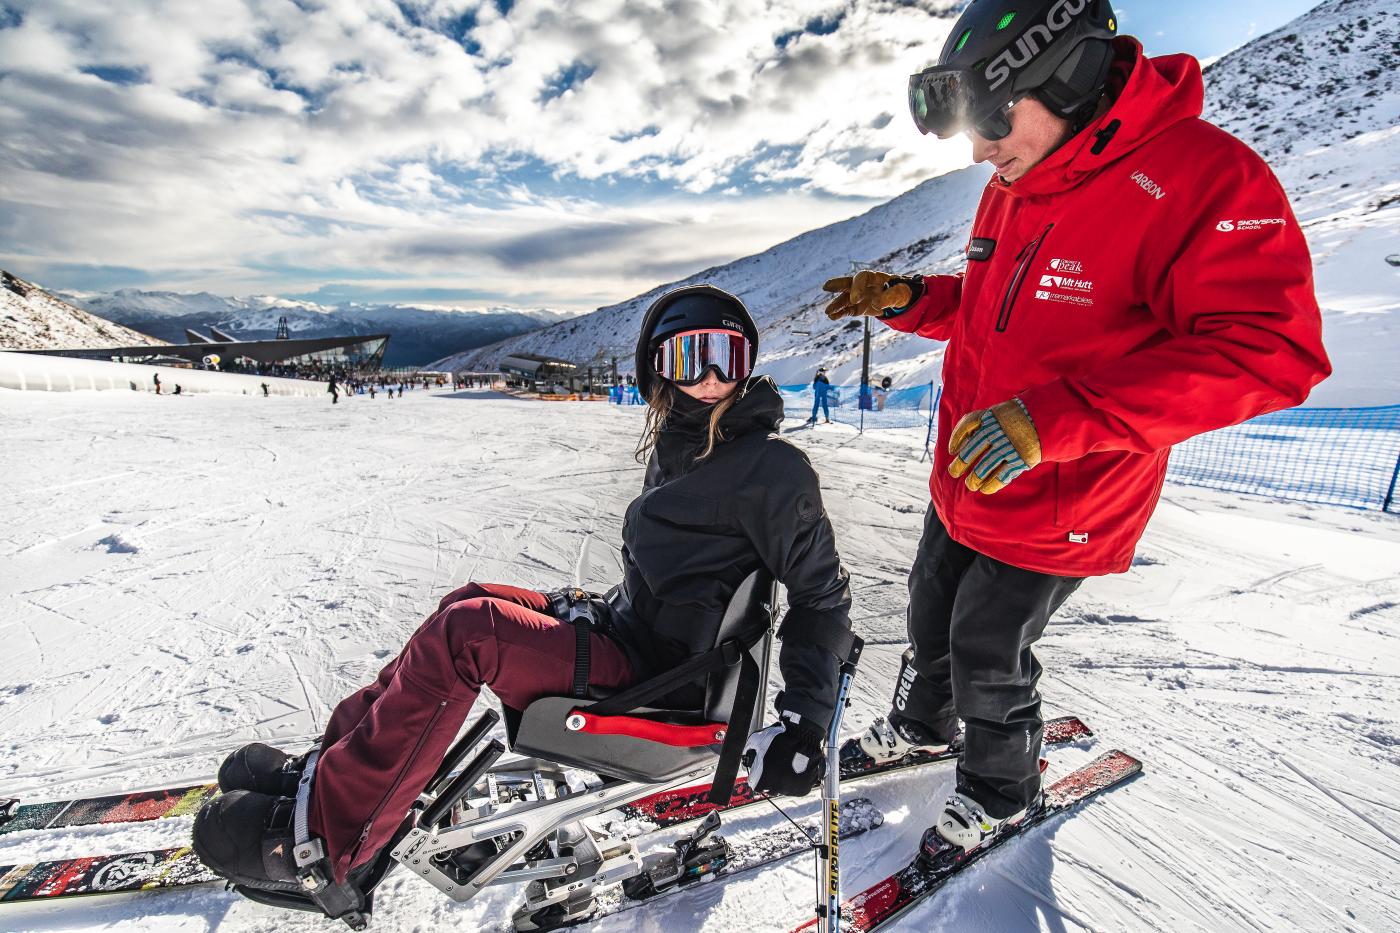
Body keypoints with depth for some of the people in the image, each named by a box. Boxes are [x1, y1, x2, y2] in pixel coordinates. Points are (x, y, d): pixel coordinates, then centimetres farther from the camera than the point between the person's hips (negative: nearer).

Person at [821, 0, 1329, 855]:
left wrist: (1062, 416, -37)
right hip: (965, 482, 8)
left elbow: (1273, 351, -26)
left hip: (1056, 511, -7)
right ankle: (922, 722, 52)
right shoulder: (1016, 184, 5)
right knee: (932, 610, 23)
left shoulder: (1204, 175, -20)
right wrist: (905, 300, -2)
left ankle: (1003, 789, 40)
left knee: (987, 653, 8)